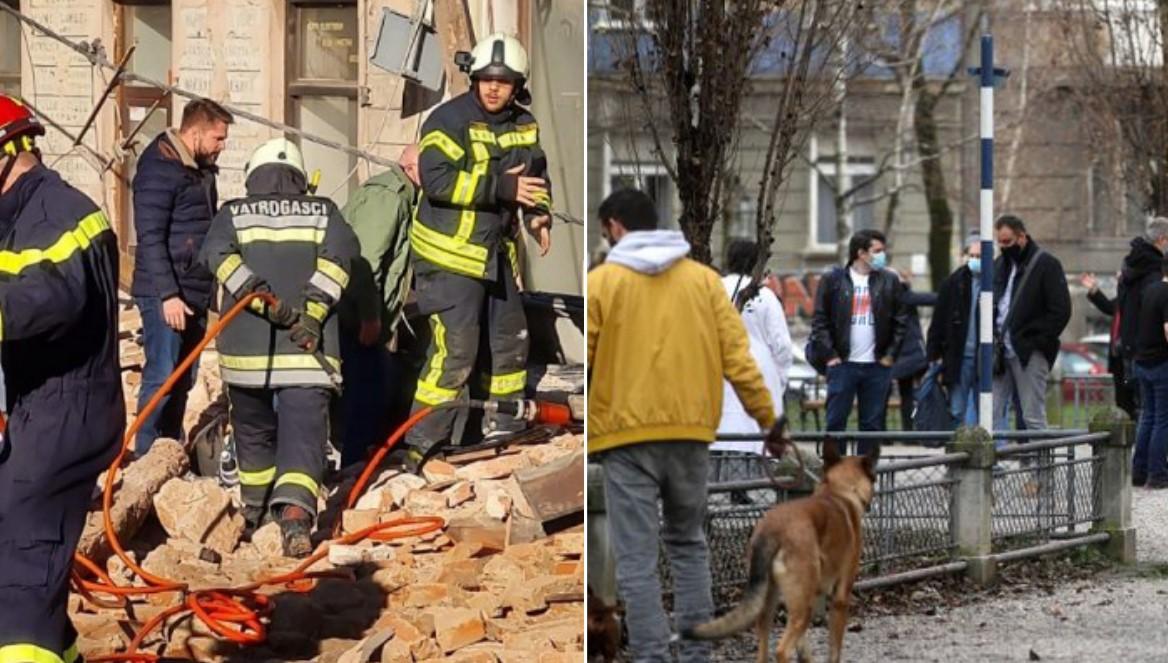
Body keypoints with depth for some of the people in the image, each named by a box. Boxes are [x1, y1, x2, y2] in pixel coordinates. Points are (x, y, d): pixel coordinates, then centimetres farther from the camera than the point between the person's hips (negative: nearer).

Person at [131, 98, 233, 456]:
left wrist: (209, 290, 17)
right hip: (165, 295, -9)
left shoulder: (201, 170, 14)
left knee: (183, 379, 12)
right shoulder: (160, 170, -13)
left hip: (196, 293, 9)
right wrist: (168, 294, -23)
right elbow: (150, 238, -18)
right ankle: (146, 457, -4)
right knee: (161, 377, -8)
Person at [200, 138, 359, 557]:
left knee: (253, 432, 22)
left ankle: (256, 509, 38)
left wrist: (261, 299, -16)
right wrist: (313, 309, -13)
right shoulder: (323, 213, 11)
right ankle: (295, 515, -27)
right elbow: (340, 252, -8)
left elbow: (218, 254, -9)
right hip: (306, 351, -1)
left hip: (244, 350, 2)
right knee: (303, 436, -6)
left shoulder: (233, 215, 11)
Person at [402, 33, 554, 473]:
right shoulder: (450, 120, -16)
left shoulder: (524, 126, 7)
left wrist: (539, 213, 1)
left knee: (510, 338, 18)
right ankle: (421, 445, -8)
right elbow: (436, 179, -28)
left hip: (497, 251, 8)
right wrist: (502, 188, -30)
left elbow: (537, 174, 22)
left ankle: (503, 426, 36)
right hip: (449, 253, -8)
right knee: (455, 350, -14)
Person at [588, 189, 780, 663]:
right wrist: (769, 418, 9)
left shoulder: (601, 282, -2)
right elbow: (736, 354, 3)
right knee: (688, 543, 19)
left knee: (637, 555, -3)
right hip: (690, 432, 4)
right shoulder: (703, 278, 8)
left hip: (626, 433, -4)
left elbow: (578, 363, -3)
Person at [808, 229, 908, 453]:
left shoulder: (889, 281, 7)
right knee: (836, 421, -2)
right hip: (842, 363, -2)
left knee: (873, 423, 5)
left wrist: (890, 354, 1)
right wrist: (829, 355, -6)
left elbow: (901, 321, 9)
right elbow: (820, 320, 1)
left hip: (878, 366, 2)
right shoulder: (834, 280, 1)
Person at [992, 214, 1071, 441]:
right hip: (1001, 352, 7)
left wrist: (1038, 341, -15)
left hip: (1029, 353, -7)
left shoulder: (1046, 265, -5)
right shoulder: (999, 265, 17)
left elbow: (1061, 311, -9)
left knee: (1033, 417, -5)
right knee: (994, 414, 3)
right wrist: (992, 337, 10)